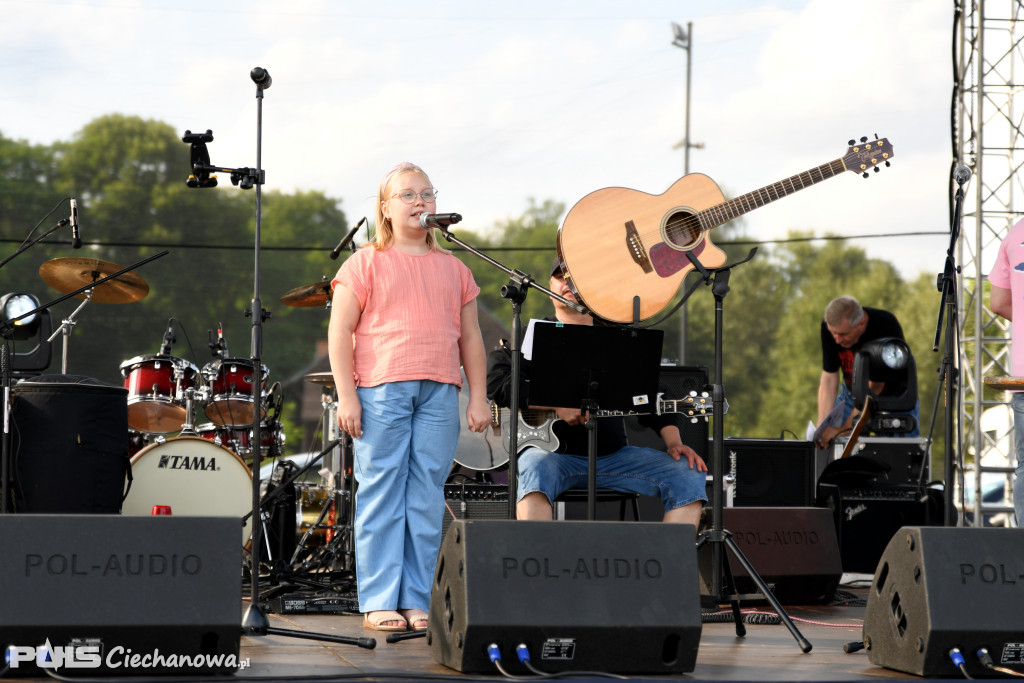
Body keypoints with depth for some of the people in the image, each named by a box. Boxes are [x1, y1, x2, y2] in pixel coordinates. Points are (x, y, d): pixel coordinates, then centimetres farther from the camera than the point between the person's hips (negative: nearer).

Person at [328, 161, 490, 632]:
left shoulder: (453, 269, 19)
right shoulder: (365, 264, 6)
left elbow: (470, 337, 19)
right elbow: (340, 332, 0)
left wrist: (478, 397, 10)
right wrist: (346, 395, -8)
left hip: (438, 394, 4)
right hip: (380, 391, -4)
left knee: (427, 499, 2)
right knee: (381, 495, -3)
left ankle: (417, 602, 6)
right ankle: (379, 602, 0)